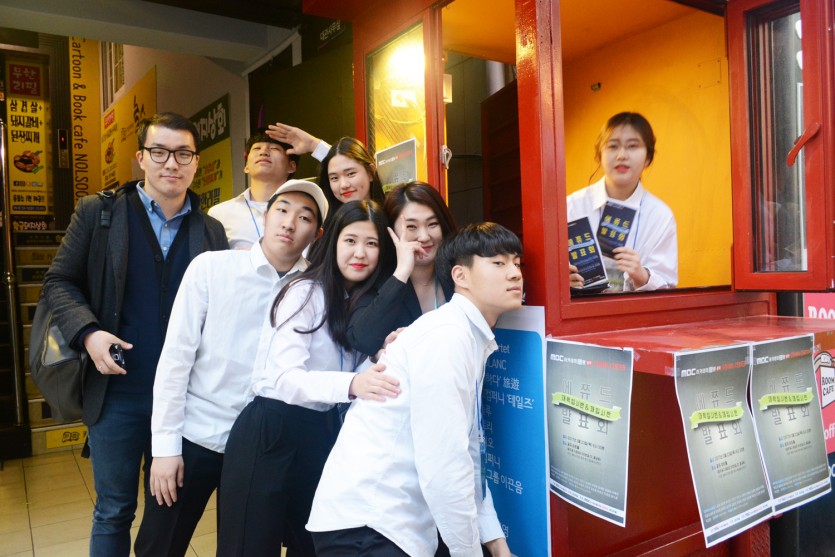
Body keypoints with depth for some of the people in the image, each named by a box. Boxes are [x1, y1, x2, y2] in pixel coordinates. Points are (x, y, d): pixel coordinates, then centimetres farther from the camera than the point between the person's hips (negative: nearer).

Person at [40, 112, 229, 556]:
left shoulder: (211, 231, 3)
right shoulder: (97, 212, -1)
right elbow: (59, 282, 2)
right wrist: (88, 332, -15)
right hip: (117, 393, -1)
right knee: (114, 511, 15)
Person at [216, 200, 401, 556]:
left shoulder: (365, 302, 8)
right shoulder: (306, 292, -16)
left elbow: (362, 375, 6)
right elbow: (286, 379, -27)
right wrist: (351, 384, -44)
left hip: (322, 433, 7)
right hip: (270, 434, -7)